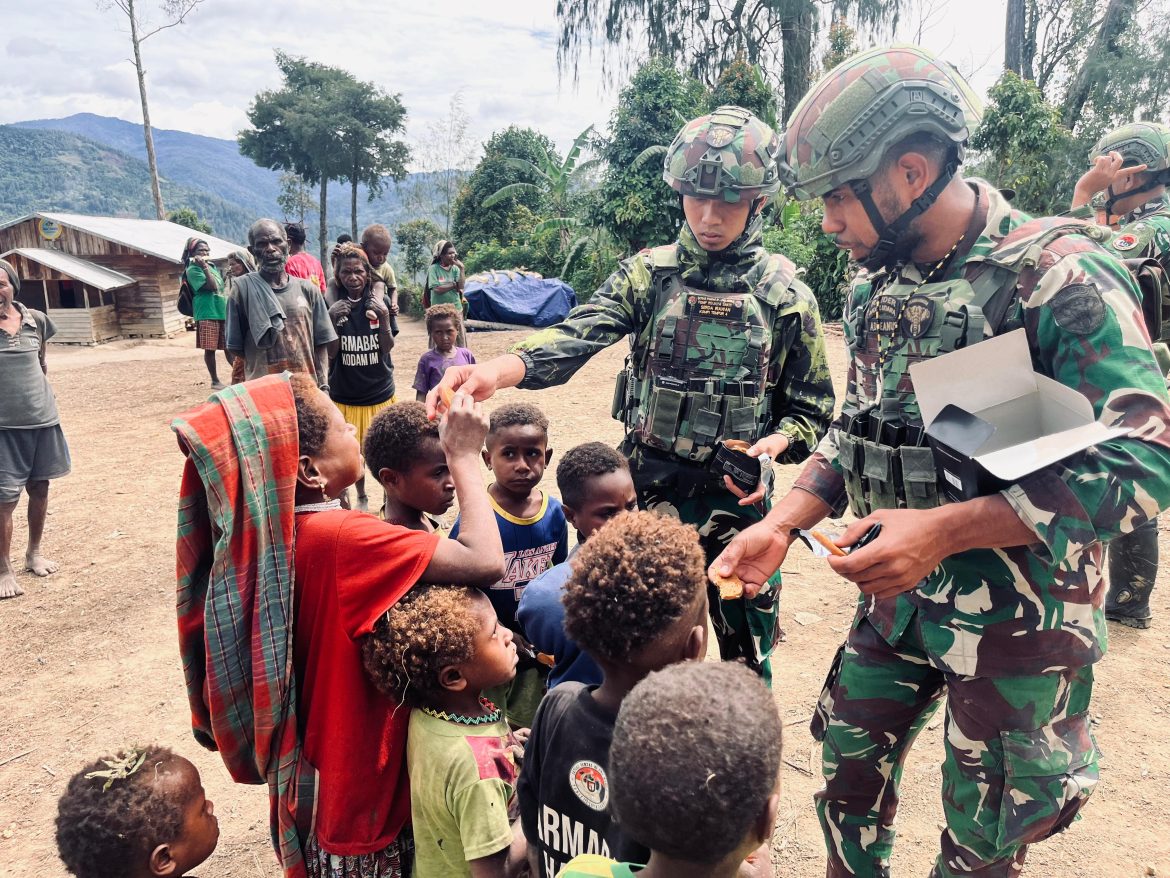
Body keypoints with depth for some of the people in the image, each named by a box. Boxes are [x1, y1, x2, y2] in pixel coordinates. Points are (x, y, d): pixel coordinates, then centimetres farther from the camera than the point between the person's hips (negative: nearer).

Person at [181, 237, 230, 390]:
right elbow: (212, 286, -17)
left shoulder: (213, 266, 17)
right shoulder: (193, 270, -6)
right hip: (207, 314, -7)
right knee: (210, 349, -1)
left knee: (229, 347, 9)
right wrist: (204, 266, -18)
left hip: (223, 312, 7)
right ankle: (215, 381, 7)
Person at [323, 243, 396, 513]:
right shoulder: (332, 303, -6)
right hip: (344, 392, 0)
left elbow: (388, 347, -6)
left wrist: (383, 318, -23)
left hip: (379, 389, 0)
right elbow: (330, 352, -7)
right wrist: (332, 319, -23)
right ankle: (360, 497, 29)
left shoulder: (379, 300, -4)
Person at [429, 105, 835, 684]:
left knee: (747, 653, 14)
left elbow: (811, 409, 4)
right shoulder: (651, 273, -2)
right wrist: (498, 370, -38)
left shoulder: (787, 296, -2)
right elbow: (579, 334, -20)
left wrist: (774, 443, -18)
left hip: (737, 496, 0)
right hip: (646, 490, 1)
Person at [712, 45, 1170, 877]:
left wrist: (940, 530, -29)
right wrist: (780, 524, -4)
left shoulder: (1062, 276, -19)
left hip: (1018, 615, -5)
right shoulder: (876, 289, 2)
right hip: (897, 599, 6)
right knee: (850, 776, 18)